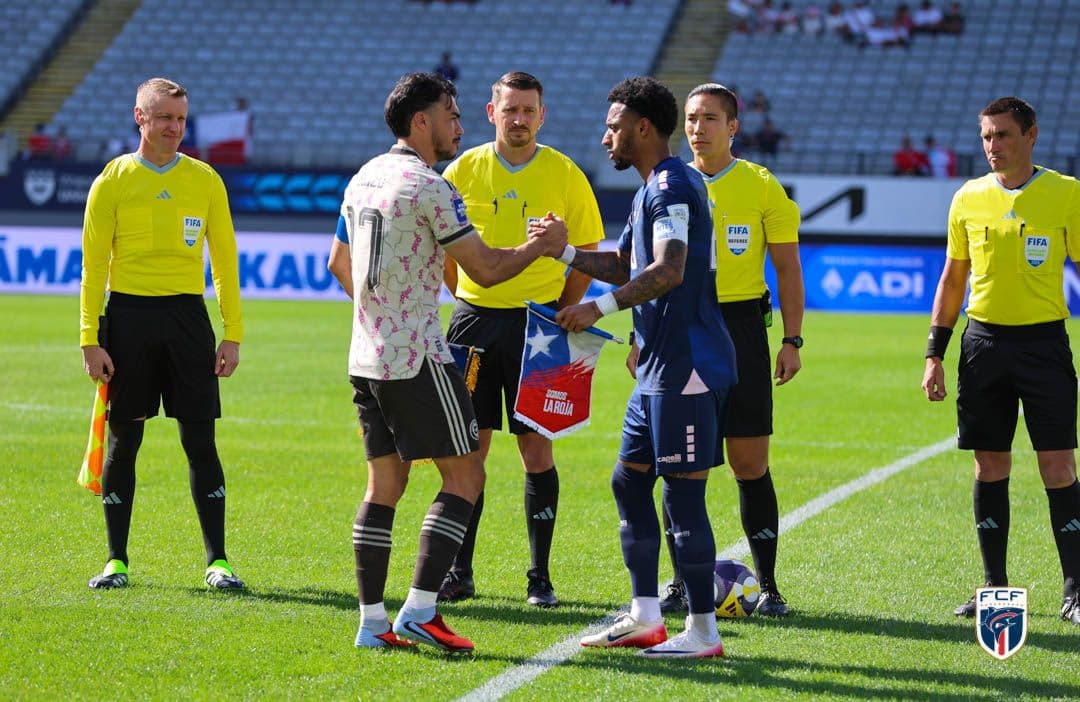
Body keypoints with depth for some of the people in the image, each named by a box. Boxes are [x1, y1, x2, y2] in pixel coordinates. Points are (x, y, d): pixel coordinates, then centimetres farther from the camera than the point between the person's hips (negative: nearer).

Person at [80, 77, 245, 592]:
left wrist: (233, 334, 4)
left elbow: (225, 259, 10)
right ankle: (117, 560, 11)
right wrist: (90, 340, -5)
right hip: (128, 315, -1)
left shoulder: (205, 180, 8)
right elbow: (94, 265, 2)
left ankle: (217, 561, 4)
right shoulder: (113, 181, 3)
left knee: (200, 440, -1)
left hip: (186, 315, 1)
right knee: (123, 438, 3)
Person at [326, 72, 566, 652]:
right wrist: (541, 244, 3)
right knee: (465, 476, -1)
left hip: (367, 359, 8)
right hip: (418, 360, -8)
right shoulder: (428, 187, -13)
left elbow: (339, 265, 24)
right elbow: (485, 269, -12)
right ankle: (418, 611, -9)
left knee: (384, 483, 11)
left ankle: (372, 622, 8)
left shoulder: (362, 180, 13)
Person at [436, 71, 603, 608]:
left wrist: (562, 314, 1)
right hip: (475, 318, 1)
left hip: (536, 322, -1)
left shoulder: (564, 175, 0)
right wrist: (469, 304, 7)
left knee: (536, 448, 0)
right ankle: (459, 573, 11)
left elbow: (588, 253, 7)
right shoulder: (463, 171, 3)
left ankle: (540, 577, 7)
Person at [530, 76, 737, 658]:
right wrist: (566, 251, 13)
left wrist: (600, 307, -29)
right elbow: (622, 265, 25)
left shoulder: (672, 184, -14)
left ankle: (703, 631, -2)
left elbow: (669, 270, -27)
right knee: (629, 481, 14)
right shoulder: (652, 189, 19)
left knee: (682, 494, -7)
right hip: (660, 366, 11)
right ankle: (645, 619, 20)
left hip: (687, 366, -11)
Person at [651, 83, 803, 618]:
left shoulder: (763, 188, 2)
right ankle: (681, 582, 10)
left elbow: (787, 269, 3)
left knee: (749, 463, -2)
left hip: (740, 326, -2)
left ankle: (768, 586, 5)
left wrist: (791, 340, -5)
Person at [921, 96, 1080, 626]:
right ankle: (995, 589, 14)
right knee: (989, 466, 6)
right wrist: (935, 353, 9)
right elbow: (953, 278, 14)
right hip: (983, 340, 3)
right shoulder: (969, 199, 7)